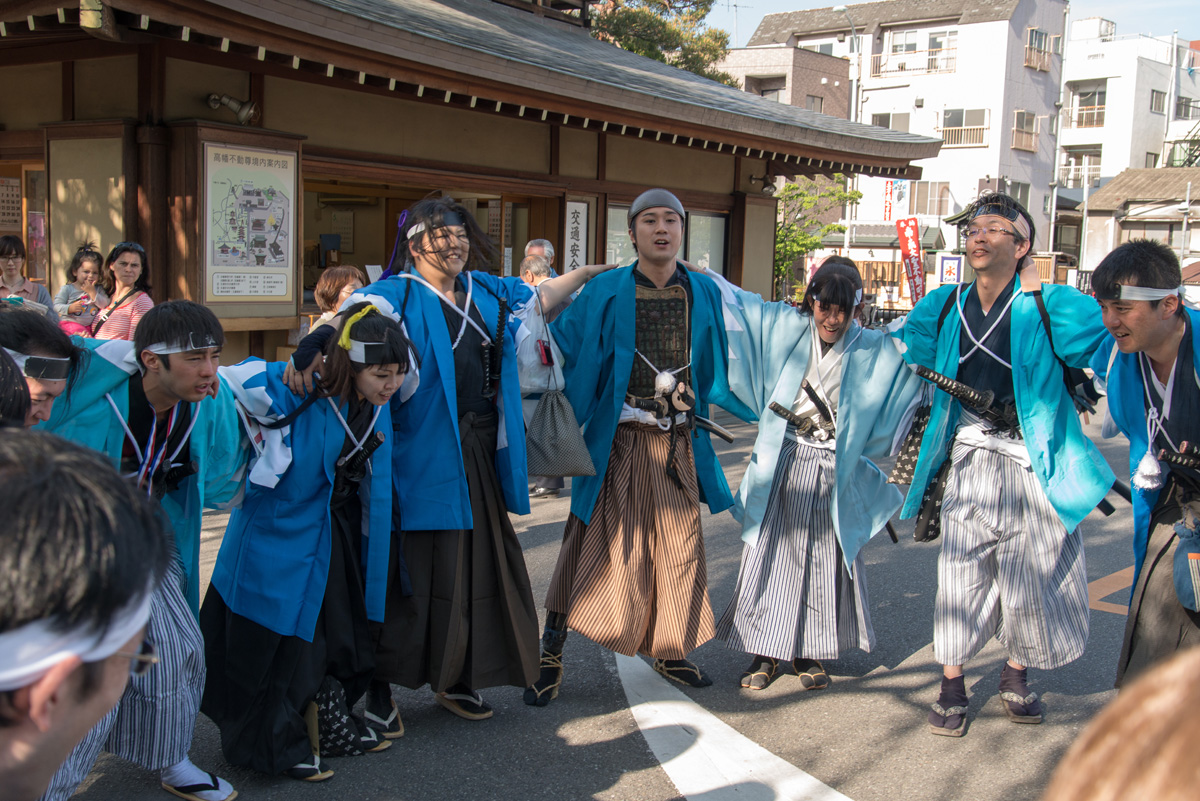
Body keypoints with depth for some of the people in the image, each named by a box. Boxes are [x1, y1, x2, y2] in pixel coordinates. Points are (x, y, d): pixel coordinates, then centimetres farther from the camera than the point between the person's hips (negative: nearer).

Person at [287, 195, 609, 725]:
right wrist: (309, 351, -44)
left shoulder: (485, 290, 13)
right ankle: (380, 682, 16)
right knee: (410, 566, -2)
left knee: (476, 559, 11)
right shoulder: (399, 295, -7)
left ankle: (456, 679, 27)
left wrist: (594, 270, 33)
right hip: (423, 455, -6)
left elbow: (541, 296, 29)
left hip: (481, 451, 7)